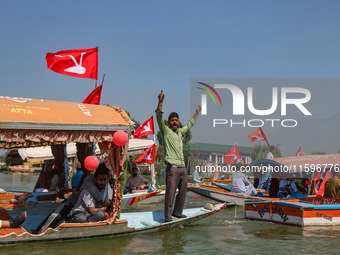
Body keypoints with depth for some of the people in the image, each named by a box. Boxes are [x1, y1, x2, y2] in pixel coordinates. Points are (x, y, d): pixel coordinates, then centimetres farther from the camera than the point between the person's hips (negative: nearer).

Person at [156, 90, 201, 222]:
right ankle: (167, 217, -5)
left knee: (182, 192, 13)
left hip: (183, 167, 7)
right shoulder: (166, 131, 2)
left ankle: (177, 212, 27)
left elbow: (190, 124, 37)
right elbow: (159, 118, -12)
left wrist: (197, 112, 45)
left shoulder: (180, 132, 19)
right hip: (173, 167, -7)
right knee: (170, 193, -8)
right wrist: (160, 102, -22)